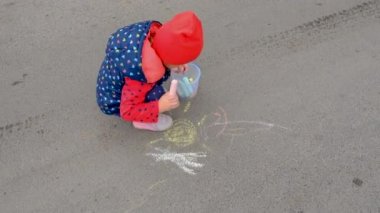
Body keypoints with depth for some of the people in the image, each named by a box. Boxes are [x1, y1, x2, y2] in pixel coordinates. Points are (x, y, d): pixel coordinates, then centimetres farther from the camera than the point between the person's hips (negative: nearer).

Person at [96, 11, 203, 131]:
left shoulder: (152, 31, -23)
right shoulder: (142, 73, -43)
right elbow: (127, 111, -31)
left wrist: (176, 63, -3)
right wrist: (160, 106, -35)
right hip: (114, 101, -7)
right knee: (158, 96, -25)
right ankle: (142, 121, 4)